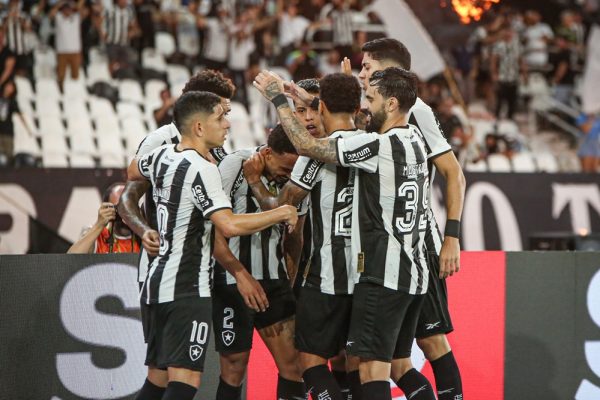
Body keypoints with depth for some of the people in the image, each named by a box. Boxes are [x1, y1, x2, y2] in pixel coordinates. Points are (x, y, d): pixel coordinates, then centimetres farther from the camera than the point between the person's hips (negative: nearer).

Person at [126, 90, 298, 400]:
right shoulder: (201, 168, -16)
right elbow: (229, 225, -26)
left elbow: (132, 172, 33)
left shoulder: (162, 156, 9)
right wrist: (280, 214, -14)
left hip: (158, 281, 9)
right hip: (187, 288, -9)